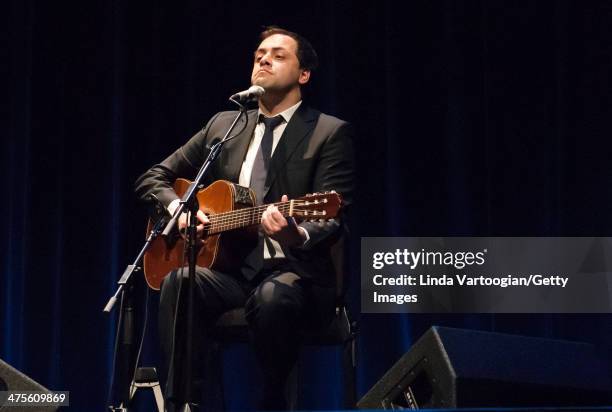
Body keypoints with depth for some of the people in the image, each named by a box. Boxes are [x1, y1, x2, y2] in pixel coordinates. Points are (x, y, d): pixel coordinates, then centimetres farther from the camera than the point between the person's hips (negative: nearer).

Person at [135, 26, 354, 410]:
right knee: (179, 279, -30)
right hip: (228, 266, 4)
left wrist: (297, 236, -33)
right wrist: (179, 209, -3)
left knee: (274, 297, -38)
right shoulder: (223, 125, 15)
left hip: (292, 271, -3)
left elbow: (334, 221, -9)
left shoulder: (330, 133, 1)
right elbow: (152, 178, 20)